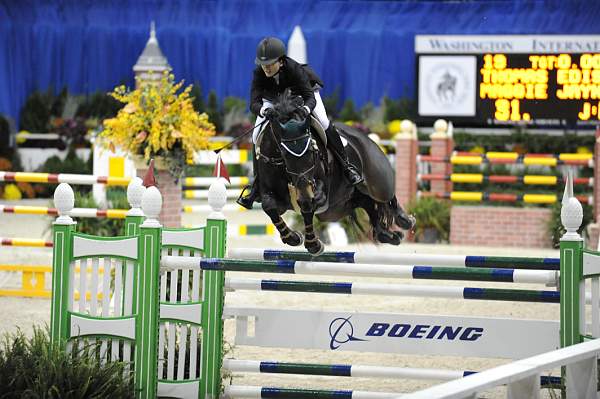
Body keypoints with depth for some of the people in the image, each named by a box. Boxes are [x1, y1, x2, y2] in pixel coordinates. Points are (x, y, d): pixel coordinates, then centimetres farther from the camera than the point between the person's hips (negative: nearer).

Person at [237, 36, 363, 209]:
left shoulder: (294, 69, -40)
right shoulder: (259, 73, -34)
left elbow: (310, 98, -41)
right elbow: (254, 103, -40)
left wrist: (306, 109, -66)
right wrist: (264, 111, -64)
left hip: (302, 93, -2)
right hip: (273, 100, 2)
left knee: (324, 123, -22)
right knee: (257, 137, -10)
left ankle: (346, 165, -6)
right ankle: (257, 183, 5)